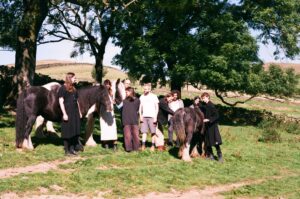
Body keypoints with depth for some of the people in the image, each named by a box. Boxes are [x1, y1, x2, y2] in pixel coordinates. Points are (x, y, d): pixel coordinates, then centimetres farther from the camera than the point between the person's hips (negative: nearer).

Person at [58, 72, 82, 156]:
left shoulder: (74, 89, 14)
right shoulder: (62, 88, -7)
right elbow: (61, 102, -12)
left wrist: (79, 112, 15)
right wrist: (64, 114, -18)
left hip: (75, 113, 7)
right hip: (68, 113, -7)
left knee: (75, 132, 9)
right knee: (67, 132, 0)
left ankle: (72, 149, 19)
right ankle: (66, 150, 9)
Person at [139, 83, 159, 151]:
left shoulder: (154, 96, 1)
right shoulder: (142, 97, 10)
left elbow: (157, 107, 2)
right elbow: (140, 107, 14)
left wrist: (155, 117, -6)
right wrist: (140, 116, 3)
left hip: (152, 117, -3)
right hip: (144, 116, 3)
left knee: (153, 132, -1)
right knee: (144, 131, -3)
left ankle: (153, 145, 4)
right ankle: (143, 145, -2)